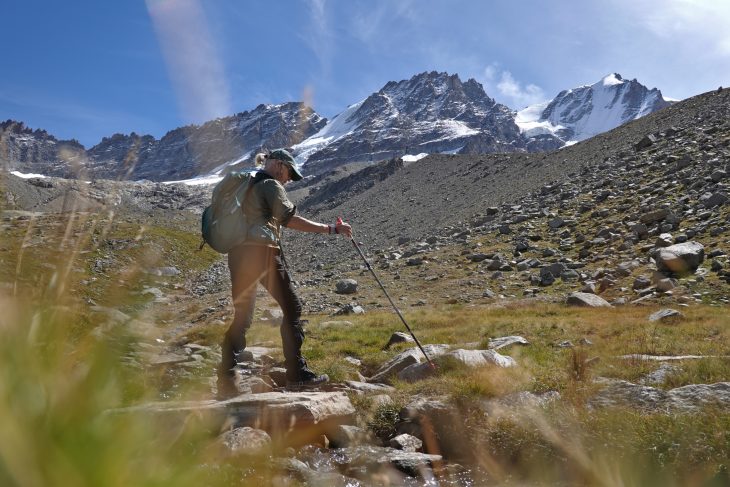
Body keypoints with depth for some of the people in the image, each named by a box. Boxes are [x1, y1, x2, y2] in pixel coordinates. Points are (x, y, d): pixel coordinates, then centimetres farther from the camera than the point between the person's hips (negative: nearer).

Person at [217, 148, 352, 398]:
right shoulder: (271, 185, -4)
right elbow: (290, 219, -16)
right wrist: (330, 229, -18)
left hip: (238, 254, 8)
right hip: (263, 253, -8)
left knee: (241, 316, 12)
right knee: (292, 308, 4)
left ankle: (225, 381, 8)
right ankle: (296, 373, 6)